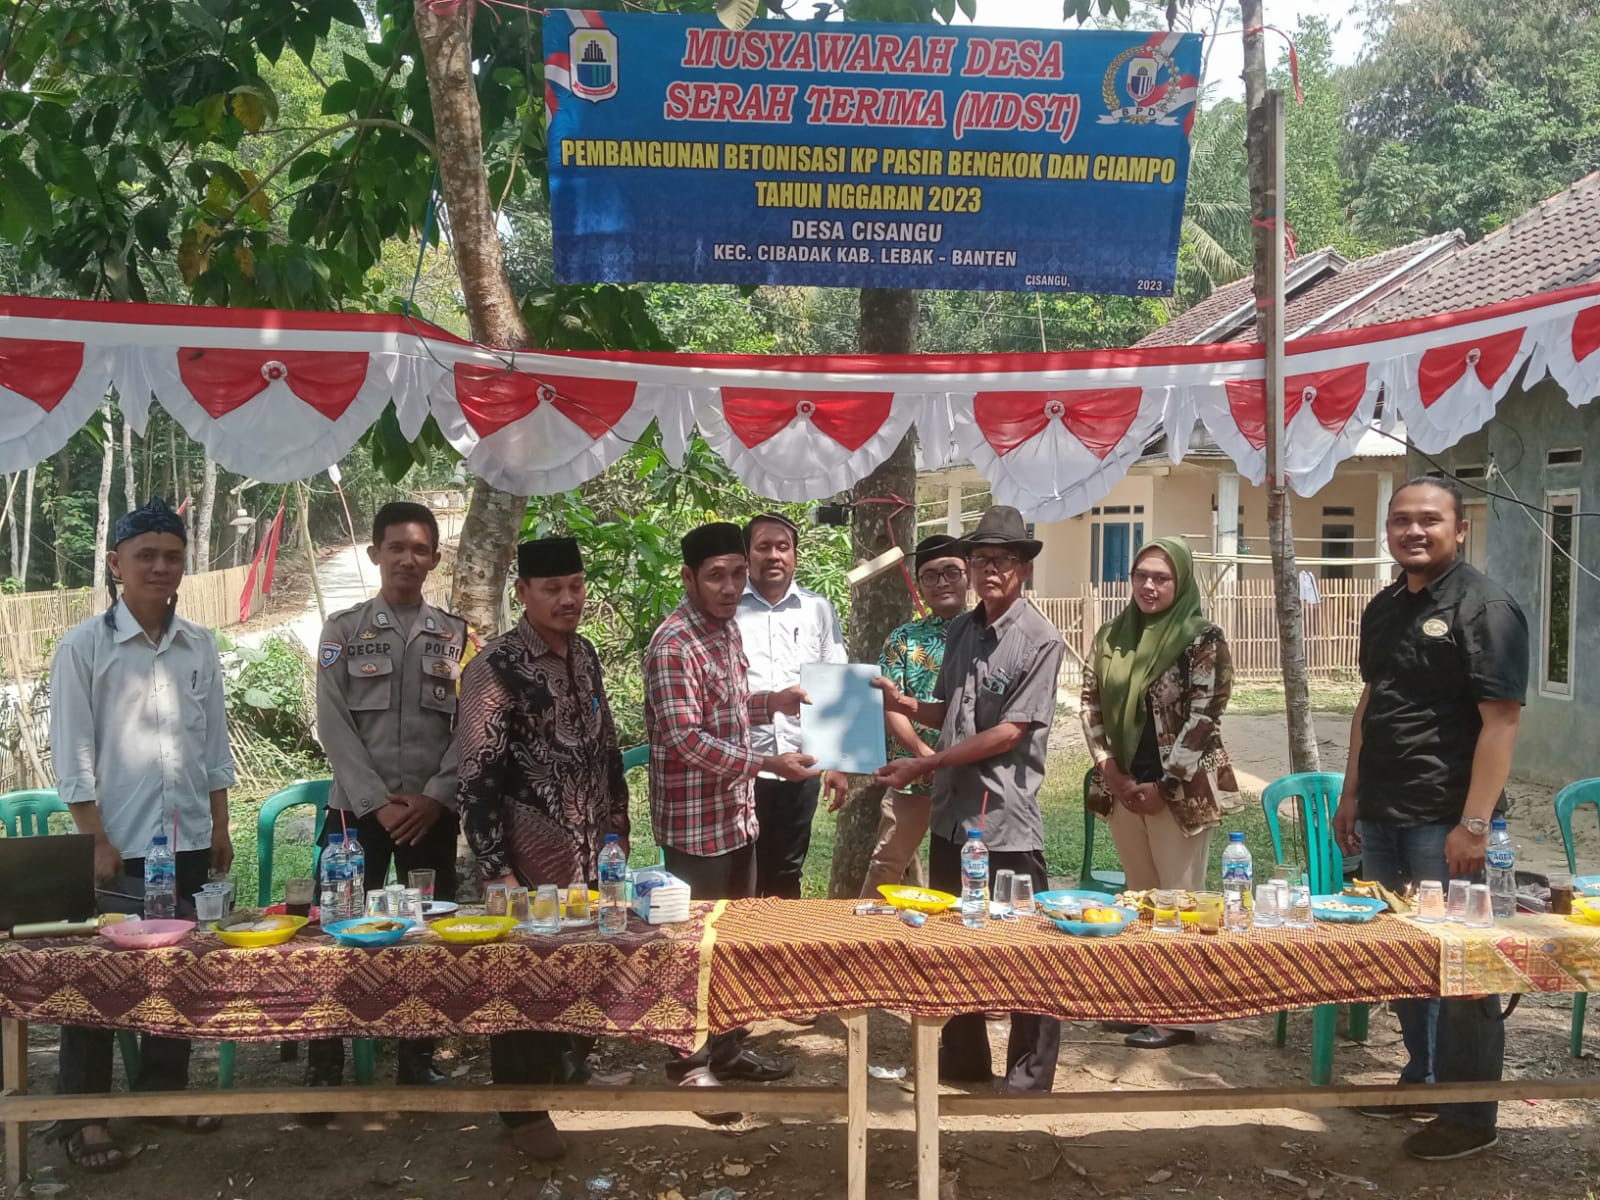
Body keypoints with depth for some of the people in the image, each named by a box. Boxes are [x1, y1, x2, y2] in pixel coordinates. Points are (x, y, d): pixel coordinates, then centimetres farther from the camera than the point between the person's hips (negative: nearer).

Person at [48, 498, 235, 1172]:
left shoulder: (200, 646, 5)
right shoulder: (83, 646, -7)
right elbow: (72, 757, -8)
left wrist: (220, 829, 8)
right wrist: (98, 843, -11)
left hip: (187, 840, 4)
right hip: (116, 844, -4)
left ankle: (164, 1085, 29)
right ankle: (81, 1115, 18)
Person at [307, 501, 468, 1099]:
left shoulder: (456, 634, 8)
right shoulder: (343, 629, 4)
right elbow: (334, 725, -4)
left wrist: (434, 798, -11)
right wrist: (378, 802, -12)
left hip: (433, 811, 1)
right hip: (358, 807, -1)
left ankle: (418, 1060, 20)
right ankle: (324, 1067, 12)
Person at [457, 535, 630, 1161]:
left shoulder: (585, 654, 6)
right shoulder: (494, 668, -16)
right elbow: (477, 778, -18)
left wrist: (617, 826, 15)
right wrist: (496, 870, -20)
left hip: (593, 856, 7)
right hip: (532, 864, -6)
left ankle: (569, 1068, 40)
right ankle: (525, 1108, 22)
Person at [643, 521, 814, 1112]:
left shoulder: (727, 627, 8)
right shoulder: (673, 644, -20)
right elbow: (685, 738, -26)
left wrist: (773, 701, 4)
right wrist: (767, 763, -27)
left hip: (738, 812, 9)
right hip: (695, 820, -9)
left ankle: (727, 1048, 35)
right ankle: (690, 1066, 19)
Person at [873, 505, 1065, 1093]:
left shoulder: (1040, 640, -11)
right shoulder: (961, 630, 9)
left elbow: (1009, 732, -16)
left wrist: (924, 765, -15)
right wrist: (902, 702, -1)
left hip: (1006, 817, -7)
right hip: (951, 811, 7)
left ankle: (1029, 1077, 20)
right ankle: (963, 1062, 34)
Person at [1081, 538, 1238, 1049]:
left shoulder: (1202, 638, -9)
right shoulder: (1111, 635, 7)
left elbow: (1203, 716, -13)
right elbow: (1090, 703, 7)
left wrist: (1164, 784, -14)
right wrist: (1108, 769, -4)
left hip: (1180, 789, -5)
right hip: (1122, 785, 6)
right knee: (1140, 895, 15)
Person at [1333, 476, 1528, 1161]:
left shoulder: (1484, 608, -11)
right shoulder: (1384, 609, 12)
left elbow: (1501, 719, -16)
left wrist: (1474, 823, -20)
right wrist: (1351, 793, 17)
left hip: (1444, 823, -7)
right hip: (1382, 817, 7)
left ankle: (1471, 1117, 15)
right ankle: (1422, 1079, 33)